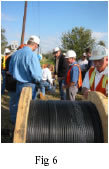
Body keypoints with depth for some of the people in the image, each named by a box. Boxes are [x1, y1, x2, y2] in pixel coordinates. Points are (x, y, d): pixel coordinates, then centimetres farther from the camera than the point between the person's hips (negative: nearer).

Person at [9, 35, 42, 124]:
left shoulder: (15, 53, 1)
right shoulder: (32, 55, -21)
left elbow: (10, 71, 11)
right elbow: (36, 74, -23)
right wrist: (38, 80, -3)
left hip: (18, 84, 6)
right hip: (29, 85, -6)